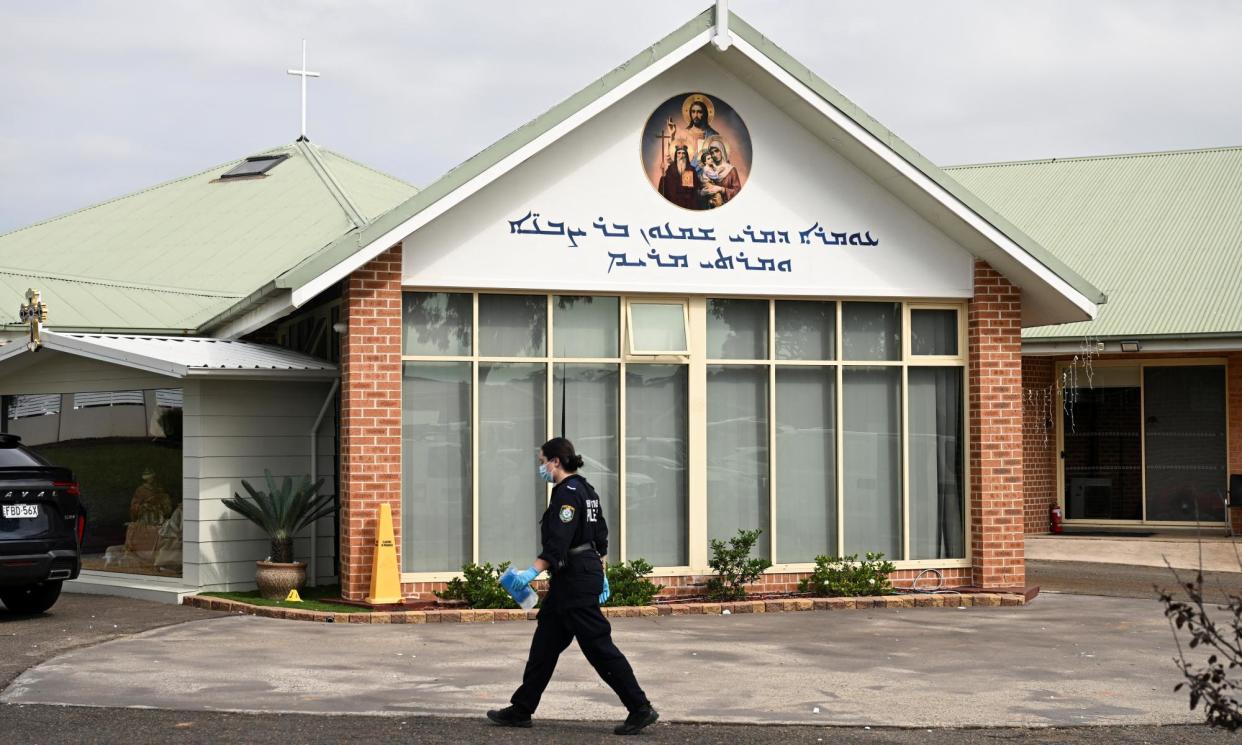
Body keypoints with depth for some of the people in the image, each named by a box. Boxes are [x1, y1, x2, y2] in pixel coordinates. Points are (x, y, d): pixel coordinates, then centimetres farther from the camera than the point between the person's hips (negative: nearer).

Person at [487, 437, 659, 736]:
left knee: (598, 646, -7)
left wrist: (533, 571, -31)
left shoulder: (567, 494, -16)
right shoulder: (586, 490, 14)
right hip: (588, 573, 10)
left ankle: (641, 709, -4)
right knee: (545, 643, 13)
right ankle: (521, 710, 19)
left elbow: (557, 543, -26)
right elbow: (601, 538, 19)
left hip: (574, 580, -10)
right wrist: (602, 575, 24)